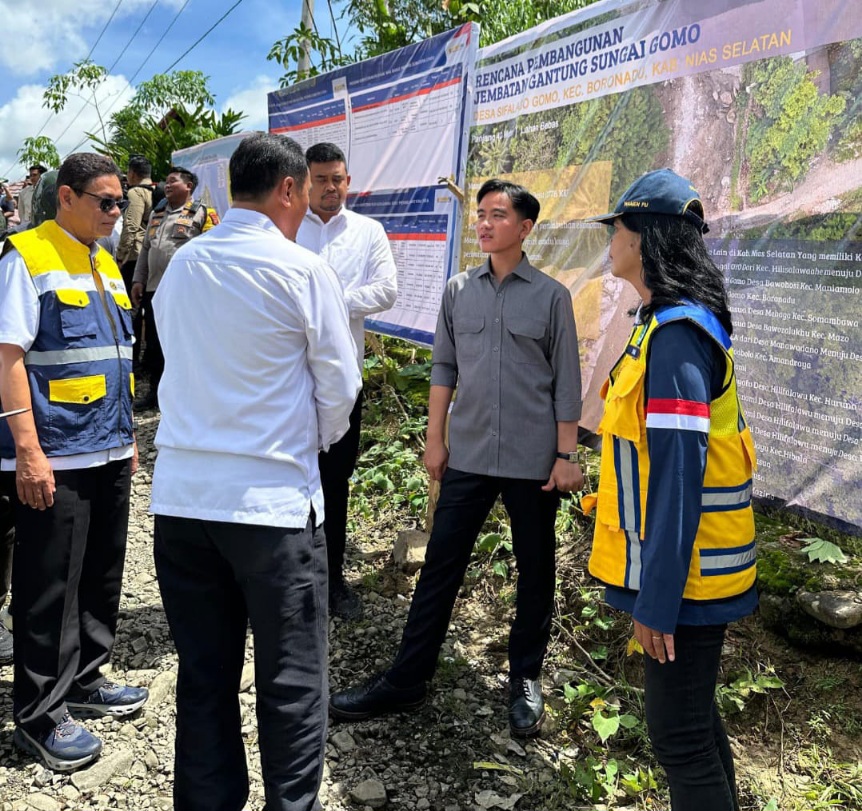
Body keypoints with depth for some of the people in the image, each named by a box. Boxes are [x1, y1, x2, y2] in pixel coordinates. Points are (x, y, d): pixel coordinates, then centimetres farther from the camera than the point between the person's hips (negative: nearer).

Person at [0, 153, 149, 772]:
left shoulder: (105, 265, 15)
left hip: (110, 452, 8)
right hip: (55, 458, -8)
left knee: (102, 577, 17)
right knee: (51, 587, 1)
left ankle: (85, 680, 34)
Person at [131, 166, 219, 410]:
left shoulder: (202, 214, -3)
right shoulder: (156, 214, 19)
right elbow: (145, 250, 22)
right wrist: (138, 281, 14)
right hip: (154, 289, 7)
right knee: (154, 343, 13)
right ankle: (155, 392, 25)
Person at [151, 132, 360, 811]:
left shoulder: (181, 265, 9)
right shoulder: (303, 271, -8)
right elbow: (340, 386, -2)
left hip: (180, 493, 6)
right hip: (272, 499, -5)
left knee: (203, 677, 14)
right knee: (292, 681, 8)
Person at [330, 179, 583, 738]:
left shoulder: (551, 295, -2)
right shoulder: (459, 290, 6)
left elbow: (567, 381, -2)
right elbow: (444, 368, 10)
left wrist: (566, 454, -5)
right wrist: (435, 438, 7)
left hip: (532, 460, -2)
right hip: (468, 456, 2)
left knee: (535, 572, 10)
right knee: (440, 567, 6)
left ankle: (526, 679, 27)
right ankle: (406, 679, 16)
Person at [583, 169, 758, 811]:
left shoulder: (676, 334, -21)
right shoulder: (675, 321, 10)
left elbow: (678, 472, -24)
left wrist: (657, 598, -21)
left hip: (684, 575, -10)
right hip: (693, 567, 10)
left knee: (679, 733, 3)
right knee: (692, 714, 22)